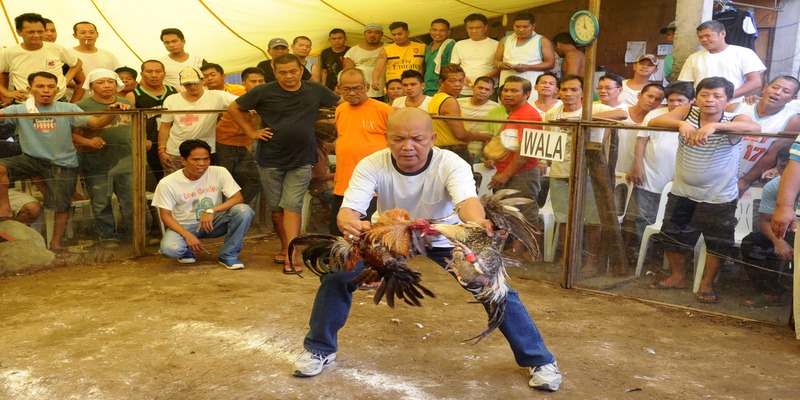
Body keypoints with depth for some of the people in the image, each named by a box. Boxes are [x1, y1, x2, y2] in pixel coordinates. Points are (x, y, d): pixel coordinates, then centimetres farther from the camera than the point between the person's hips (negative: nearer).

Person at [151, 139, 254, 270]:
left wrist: (211, 211, -32)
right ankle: (187, 251, 6)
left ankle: (228, 255, -8)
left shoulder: (219, 172, -13)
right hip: (183, 226, -1)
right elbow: (166, 216, -10)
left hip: (213, 221, 1)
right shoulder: (167, 183, -15)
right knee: (170, 249, -35)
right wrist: (187, 235, -24)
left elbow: (238, 198, -17)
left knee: (244, 211, -27)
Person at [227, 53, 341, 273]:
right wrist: (251, 131, 0)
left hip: (301, 161, -1)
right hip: (270, 160, 1)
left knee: (292, 205, -9)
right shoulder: (263, 92, -5)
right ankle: (285, 247, 28)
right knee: (276, 207, 10)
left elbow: (340, 104, 12)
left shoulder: (316, 90, -1)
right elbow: (234, 108, 6)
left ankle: (291, 256, -11)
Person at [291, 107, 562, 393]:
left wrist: (478, 223, -73)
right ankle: (320, 348, 11)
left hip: (444, 239, -1)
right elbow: (348, 210, -35)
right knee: (337, 273, -15)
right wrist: (350, 224, -61)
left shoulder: (451, 164, -30)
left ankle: (539, 359, 10)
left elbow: (467, 201, -49)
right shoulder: (371, 166, -26)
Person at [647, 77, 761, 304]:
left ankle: (707, 284, 29)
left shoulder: (733, 122, -16)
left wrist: (714, 126, -52)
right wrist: (681, 123, -40)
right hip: (682, 192, 3)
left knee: (718, 243, 7)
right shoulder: (688, 113, -9)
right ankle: (678, 277, 38)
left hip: (719, 197, -3)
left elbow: (754, 128, -40)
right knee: (672, 236, 15)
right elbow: (653, 122, -21)